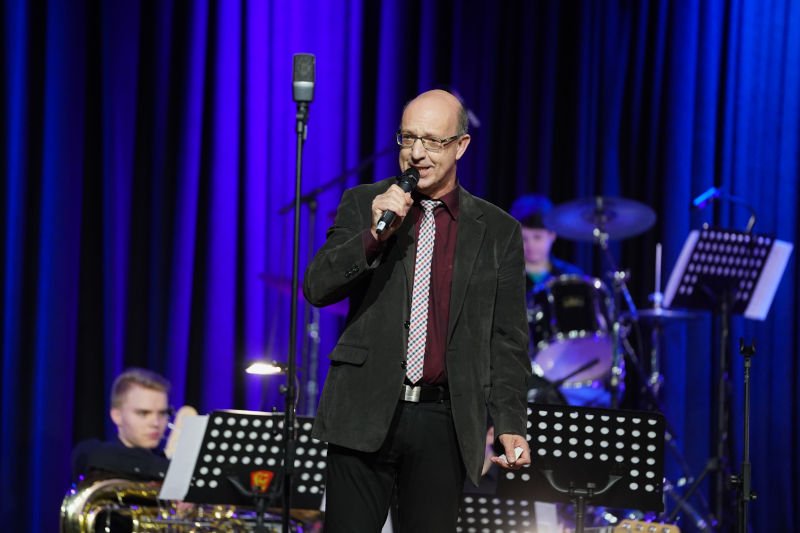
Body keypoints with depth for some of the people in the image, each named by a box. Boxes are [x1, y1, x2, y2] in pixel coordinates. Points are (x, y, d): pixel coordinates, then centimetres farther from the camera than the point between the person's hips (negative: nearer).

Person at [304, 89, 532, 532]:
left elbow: (507, 339, 9)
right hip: (367, 413, 0)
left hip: (444, 423, 0)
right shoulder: (364, 205, 8)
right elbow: (317, 288, -1)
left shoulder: (497, 230, 9)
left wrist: (511, 425, 1)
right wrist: (374, 236, -16)